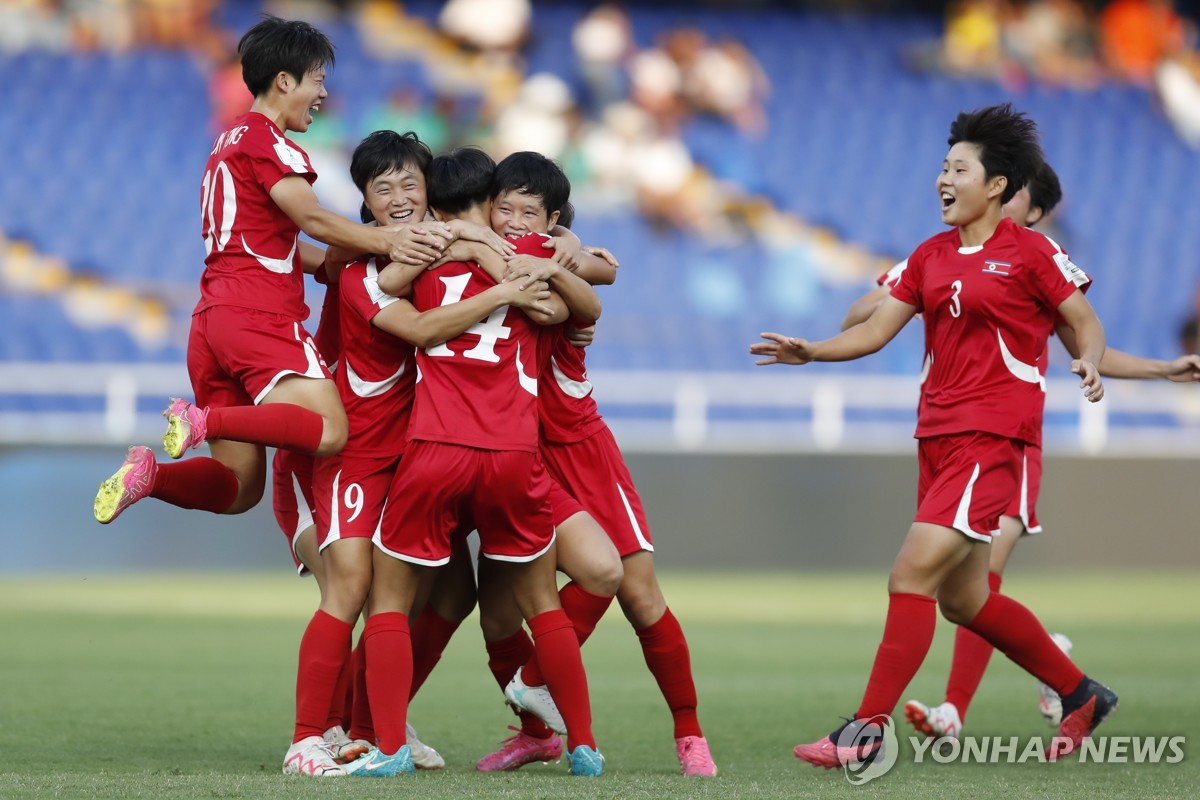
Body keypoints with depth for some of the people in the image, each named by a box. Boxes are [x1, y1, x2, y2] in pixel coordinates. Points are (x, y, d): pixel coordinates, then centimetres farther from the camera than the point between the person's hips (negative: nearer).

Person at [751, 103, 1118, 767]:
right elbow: (875, 331, 11)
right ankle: (1082, 696, 30)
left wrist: (1088, 364, -19)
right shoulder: (931, 256, 13)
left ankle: (867, 732, -14)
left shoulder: (1030, 252, -4)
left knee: (912, 575, -16)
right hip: (936, 434, 8)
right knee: (963, 600, 13)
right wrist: (810, 352, -3)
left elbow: (1085, 322, 1)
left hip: (993, 437, -8)